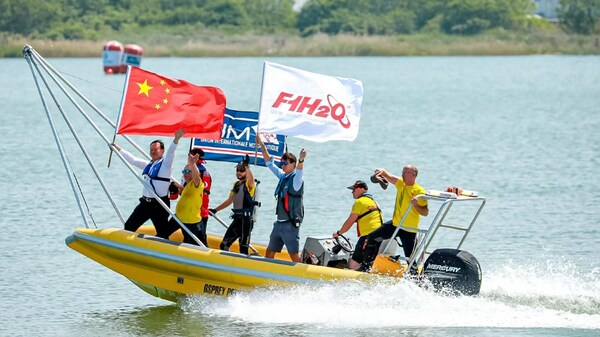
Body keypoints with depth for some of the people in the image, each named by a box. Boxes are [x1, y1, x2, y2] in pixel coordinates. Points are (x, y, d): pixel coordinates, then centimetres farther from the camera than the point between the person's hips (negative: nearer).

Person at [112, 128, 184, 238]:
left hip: (159, 205, -8)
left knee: (162, 234, -5)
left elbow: (170, 152, -23)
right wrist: (118, 149, 33)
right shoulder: (148, 165, 16)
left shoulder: (165, 163, -5)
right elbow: (132, 159, 27)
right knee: (129, 226, 15)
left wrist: (176, 139, -41)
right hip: (145, 203, 8)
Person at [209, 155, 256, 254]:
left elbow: (250, 178, -34)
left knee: (243, 249, -10)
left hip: (246, 220, -9)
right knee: (224, 245, 12)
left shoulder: (249, 184, -7)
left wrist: (247, 165, -41)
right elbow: (229, 201, 26)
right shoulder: (236, 184, 17)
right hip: (237, 219, 9)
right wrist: (215, 210, 29)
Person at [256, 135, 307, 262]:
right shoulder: (283, 176, 13)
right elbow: (269, 162, 19)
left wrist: (301, 161, -52)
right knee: (269, 252, 15)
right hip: (279, 222, 8)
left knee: (294, 254, -12)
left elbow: (299, 171, -31)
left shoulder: (296, 179, -8)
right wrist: (262, 145, 15)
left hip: (291, 223, -8)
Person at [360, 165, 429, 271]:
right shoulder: (401, 183, 4)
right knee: (373, 237, 10)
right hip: (395, 223, 7)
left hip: (408, 230, -7)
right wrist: (382, 171, -22)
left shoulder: (420, 192, -16)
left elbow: (425, 213, -16)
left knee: (410, 258, -5)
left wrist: (416, 205, -32)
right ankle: (366, 265, 18)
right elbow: (388, 176, -1)